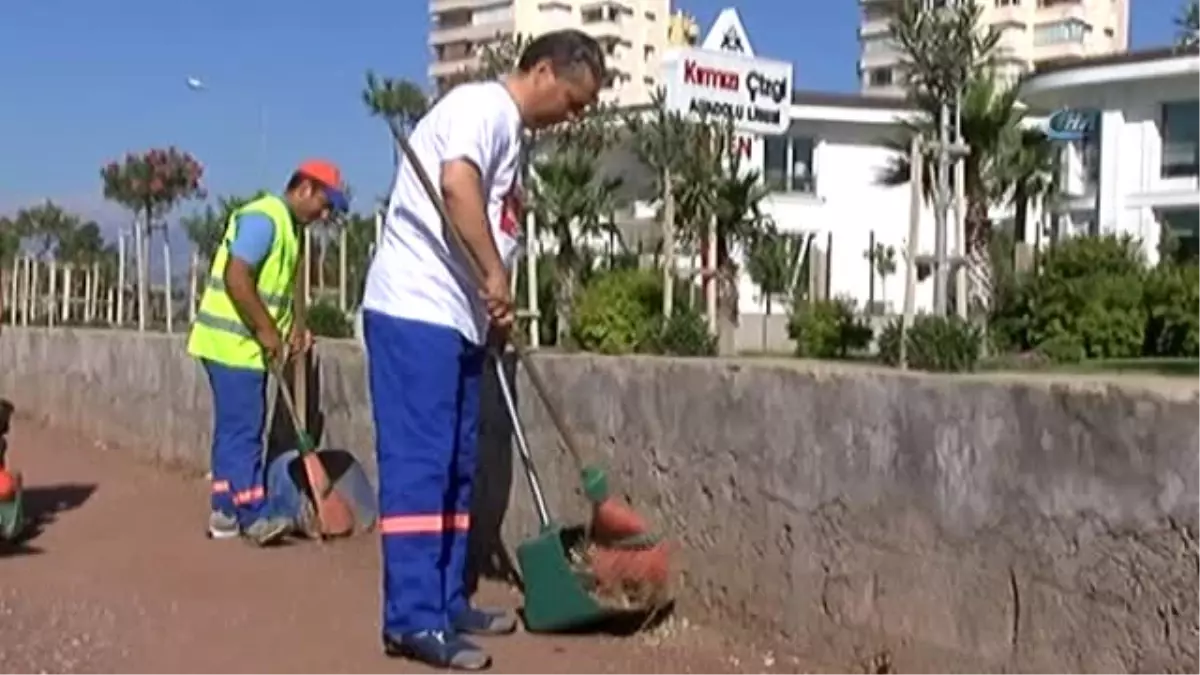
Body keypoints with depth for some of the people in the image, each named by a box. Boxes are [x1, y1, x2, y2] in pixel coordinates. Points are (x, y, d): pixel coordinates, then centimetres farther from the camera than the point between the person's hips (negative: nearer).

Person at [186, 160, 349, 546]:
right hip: (233, 342, -10)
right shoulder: (264, 218, -15)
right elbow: (236, 278, -23)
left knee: (235, 428, 12)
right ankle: (254, 516, -6)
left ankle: (226, 512, 17)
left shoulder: (287, 227, 16)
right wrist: (266, 330, -19)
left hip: (243, 344, 10)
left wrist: (290, 329, 9)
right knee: (244, 429, -8)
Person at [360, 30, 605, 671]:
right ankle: (413, 618, -9)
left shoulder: (508, 132, 20)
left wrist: (493, 308, 14)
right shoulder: (482, 105, -9)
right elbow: (457, 184, -27)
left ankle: (447, 602, 18)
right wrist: (495, 275, -21)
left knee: (457, 467, 11)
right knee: (419, 464, -11)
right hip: (415, 311, -10)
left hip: (458, 319, 10)